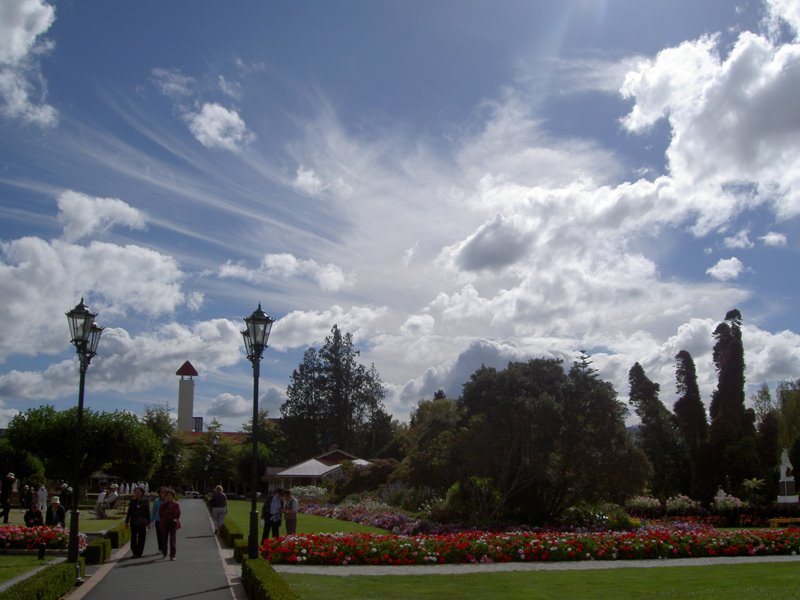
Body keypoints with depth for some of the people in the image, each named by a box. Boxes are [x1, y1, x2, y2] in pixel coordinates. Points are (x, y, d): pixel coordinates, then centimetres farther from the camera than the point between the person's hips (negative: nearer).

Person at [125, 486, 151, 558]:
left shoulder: (145, 501, 1)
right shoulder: (132, 501, 5)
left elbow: (148, 512, 3)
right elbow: (129, 512, 8)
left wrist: (148, 522, -1)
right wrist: (126, 522, 4)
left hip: (142, 522, -1)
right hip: (133, 522, 1)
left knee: (141, 538, 2)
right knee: (133, 537, -2)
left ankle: (139, 553, 10)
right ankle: (134, 553, 6)